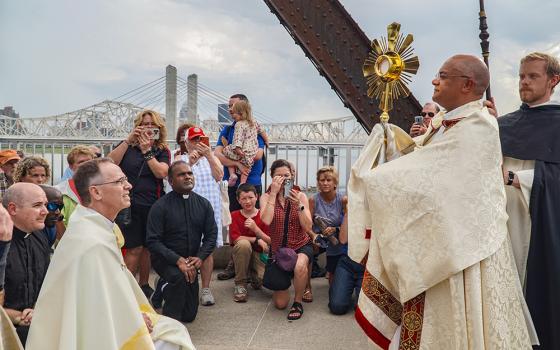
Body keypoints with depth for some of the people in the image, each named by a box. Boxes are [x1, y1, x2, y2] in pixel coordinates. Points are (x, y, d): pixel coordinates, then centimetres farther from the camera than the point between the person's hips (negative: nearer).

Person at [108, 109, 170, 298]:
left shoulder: (163, 151, 6)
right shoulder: (128, 146, 5)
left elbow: (161, 172, -12)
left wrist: (147, 150, -13)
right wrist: (129, 140, -16)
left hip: (152, 206, 2)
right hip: (130, 204, -2)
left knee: (147, 247, 13)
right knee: (135, 248, -6)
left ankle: (144, 285, 29)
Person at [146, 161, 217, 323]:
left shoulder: (203, 204, -2)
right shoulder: (160, 206, -15)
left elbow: (211, 235, -1)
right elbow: (153, 241, -18)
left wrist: (200, 257, -18)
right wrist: (178, 260, -28)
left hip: (191, 261, 5)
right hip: (165, 259, -4)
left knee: (189, 315, 11)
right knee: (179, 277, -39)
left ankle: (166, 289, 40)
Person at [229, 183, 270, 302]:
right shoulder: (234, 215, -1)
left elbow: (270, 242, -8)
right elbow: (235, 238, -14)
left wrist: (255, 228, -22)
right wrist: (257, 240, -19)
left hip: (259, 254, 1)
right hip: (240, 253, 0)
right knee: (244, 243, -36)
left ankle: (253, 276, 13)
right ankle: (240, 284, -16)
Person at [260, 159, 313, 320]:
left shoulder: (300, 196, -6)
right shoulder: (266, 197, -7)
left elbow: (307, 228, -14)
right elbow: (266, 220, -28)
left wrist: (299, 205, -27)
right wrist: (274, 193, -25)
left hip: (301, 246, -1)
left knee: (299, 266, -40)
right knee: (280, 304, 2)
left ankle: (298, 301, -11)